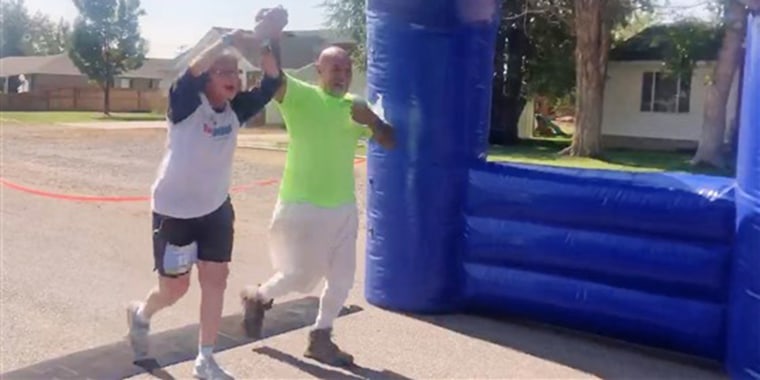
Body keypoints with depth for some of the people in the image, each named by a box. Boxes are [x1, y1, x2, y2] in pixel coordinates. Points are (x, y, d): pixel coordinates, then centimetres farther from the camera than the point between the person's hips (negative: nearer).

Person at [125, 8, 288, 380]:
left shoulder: (236, 109, -4)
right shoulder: (186, 106, -17)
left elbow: (271, 83, -14)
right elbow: (191, 74, -37)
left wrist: (265, 42, -29)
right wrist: (228, 41, -43)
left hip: (216, 209, 5)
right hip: (174, 211, -4)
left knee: (215, 281, 3)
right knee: (175, 288, 7)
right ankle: (141, 313, 43)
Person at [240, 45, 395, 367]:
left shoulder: (355, 107, 9)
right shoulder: (301, 97, -8)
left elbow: (389, 142, 7)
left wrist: (370, 119, -11)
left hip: (343, 208, 6)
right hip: (303, 207, -6)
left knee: (342, 277, 9)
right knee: (301, 277, 1)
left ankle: (320, 339, 27)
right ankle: (258, 297, 32)